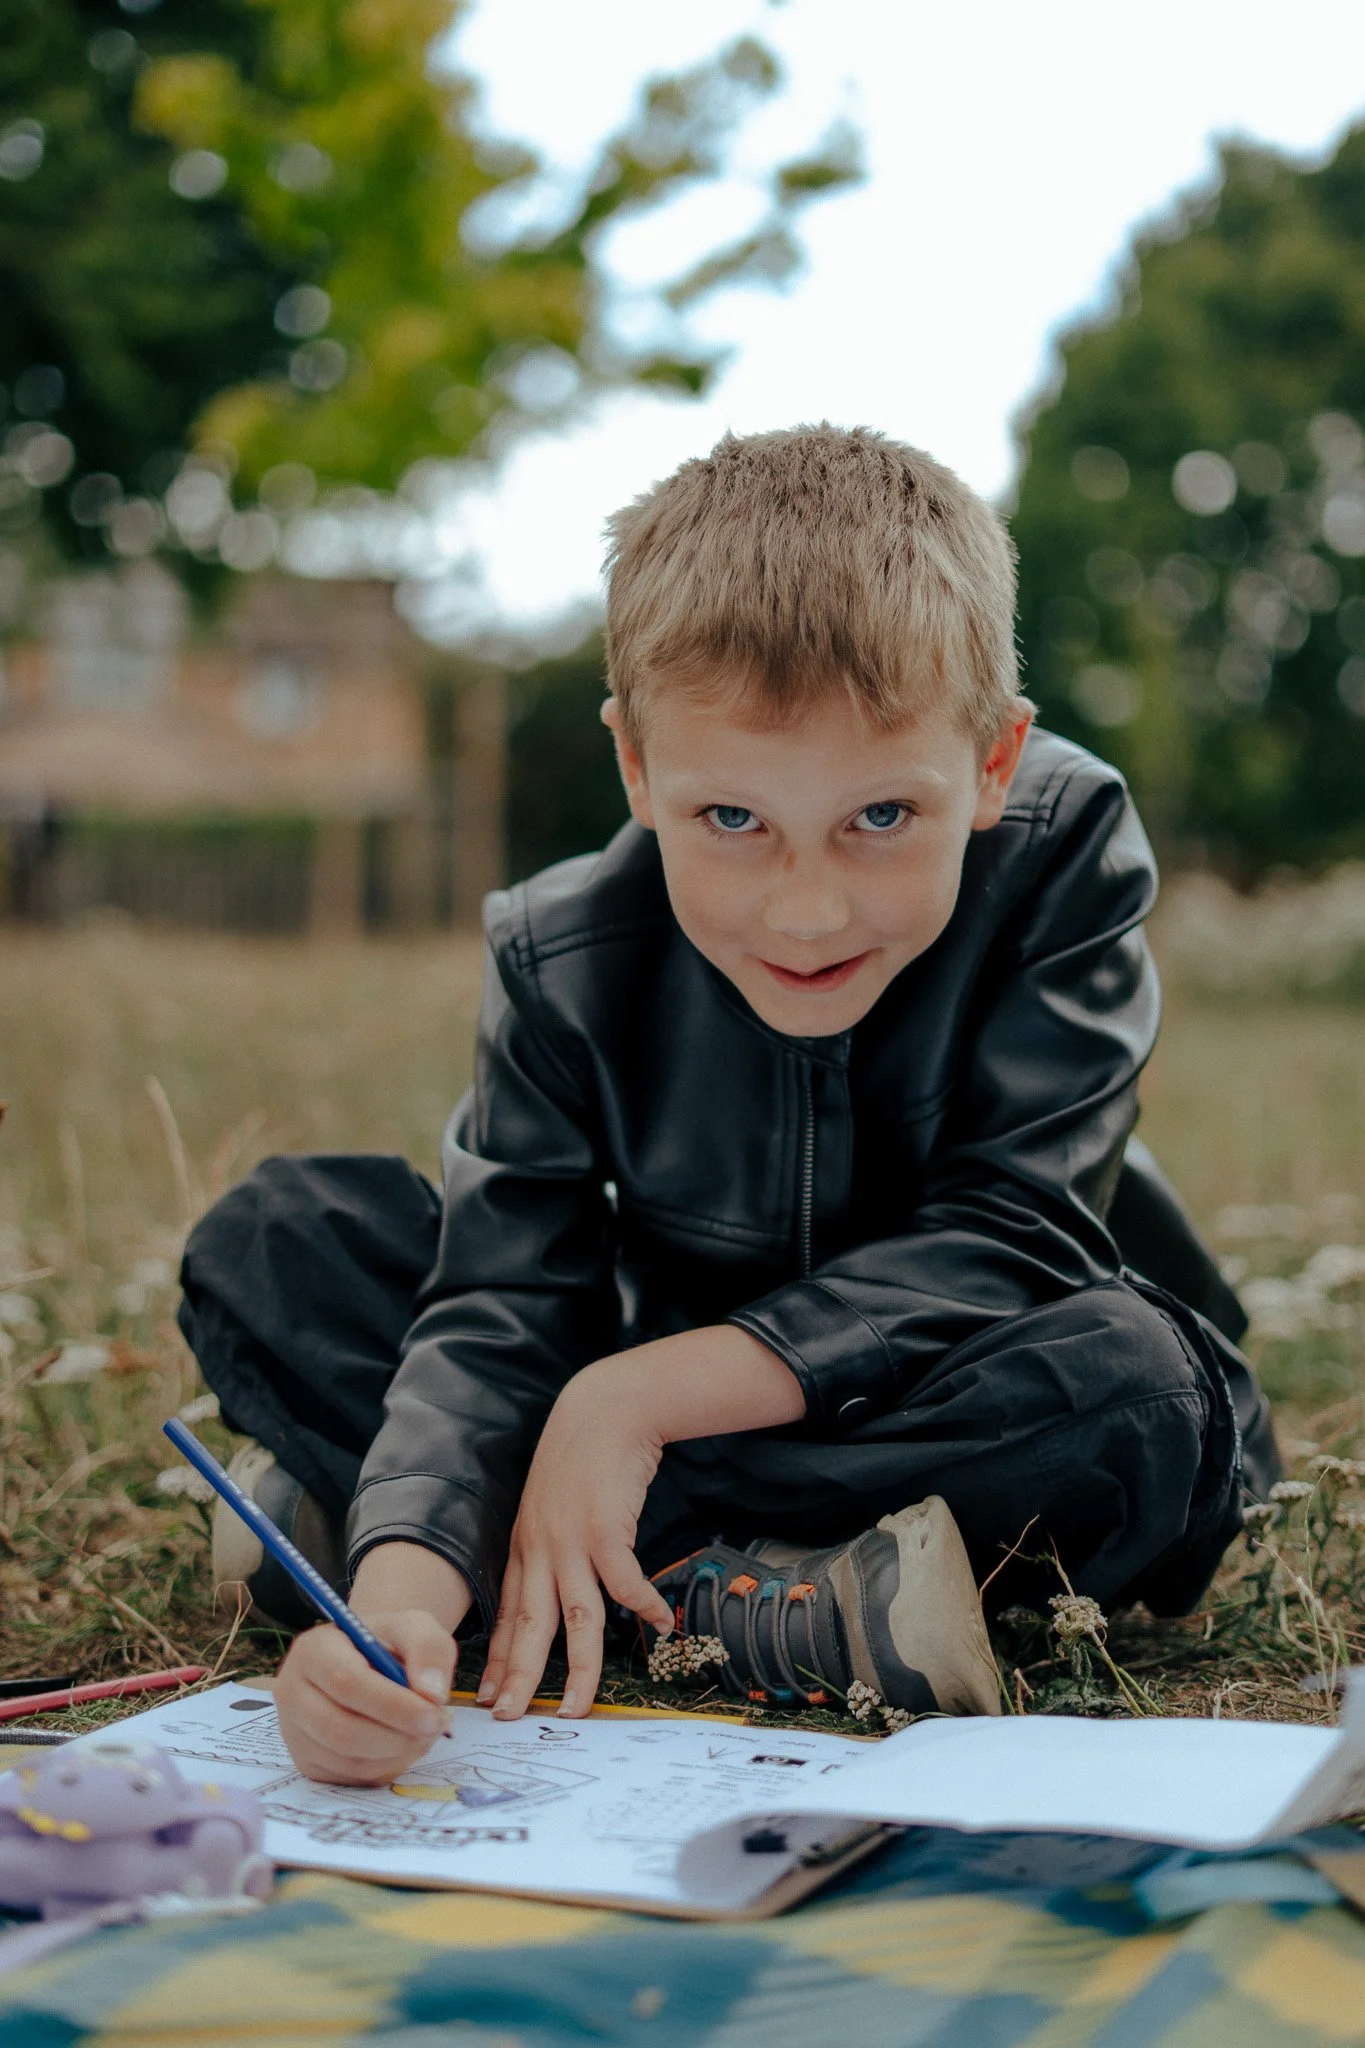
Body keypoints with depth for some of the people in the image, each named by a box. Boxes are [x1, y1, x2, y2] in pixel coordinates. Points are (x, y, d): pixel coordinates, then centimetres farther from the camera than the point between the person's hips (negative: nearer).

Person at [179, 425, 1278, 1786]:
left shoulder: (1065, 852, -22)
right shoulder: (563, 962, -17)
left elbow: (1008, 1242, -26)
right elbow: (499, 1314, -23)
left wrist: (637, 1393, -33)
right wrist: (400, 1592, -44)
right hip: (692, 1408, 2)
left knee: (1127, 1382, -39)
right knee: (268, 1249, -11)